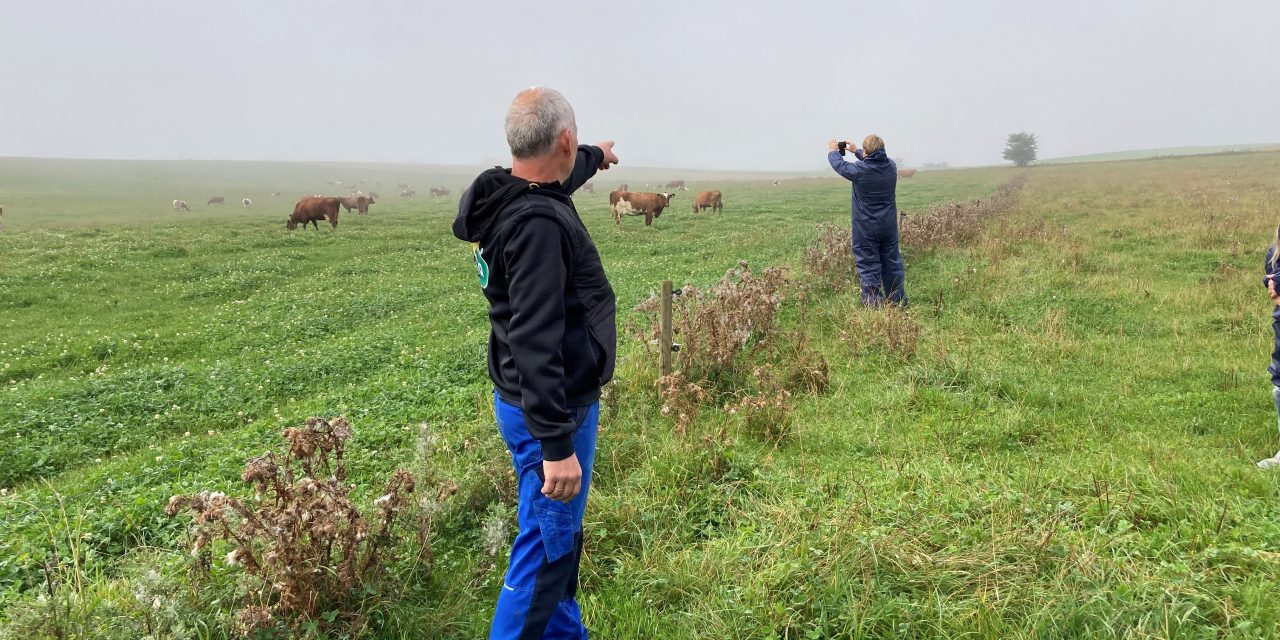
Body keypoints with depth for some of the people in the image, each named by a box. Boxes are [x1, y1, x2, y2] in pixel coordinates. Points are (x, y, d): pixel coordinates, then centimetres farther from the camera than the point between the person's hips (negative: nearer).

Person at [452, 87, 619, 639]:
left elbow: (558, 179, 31)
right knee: (546, 545, 1)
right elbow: (536, 344, -30)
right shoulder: (537, 223, -25)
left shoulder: (515, 196, 5)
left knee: (559, 534, 22)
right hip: (550, 411, -10)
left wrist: (595, 158, 51)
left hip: (546, 404, 10)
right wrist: (556, 444, -30)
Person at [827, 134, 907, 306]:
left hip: (866, 228, -5)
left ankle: (873, 304, 1)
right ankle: (899, 301, 22)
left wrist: (832, 151, 21)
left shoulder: (859, 170, -19)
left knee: (868, 265, 1)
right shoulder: (891, 166, -2)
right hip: (889, 226, 5)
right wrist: (856, 152, 33)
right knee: (892, 263, 14)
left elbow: (839, 164, 0)